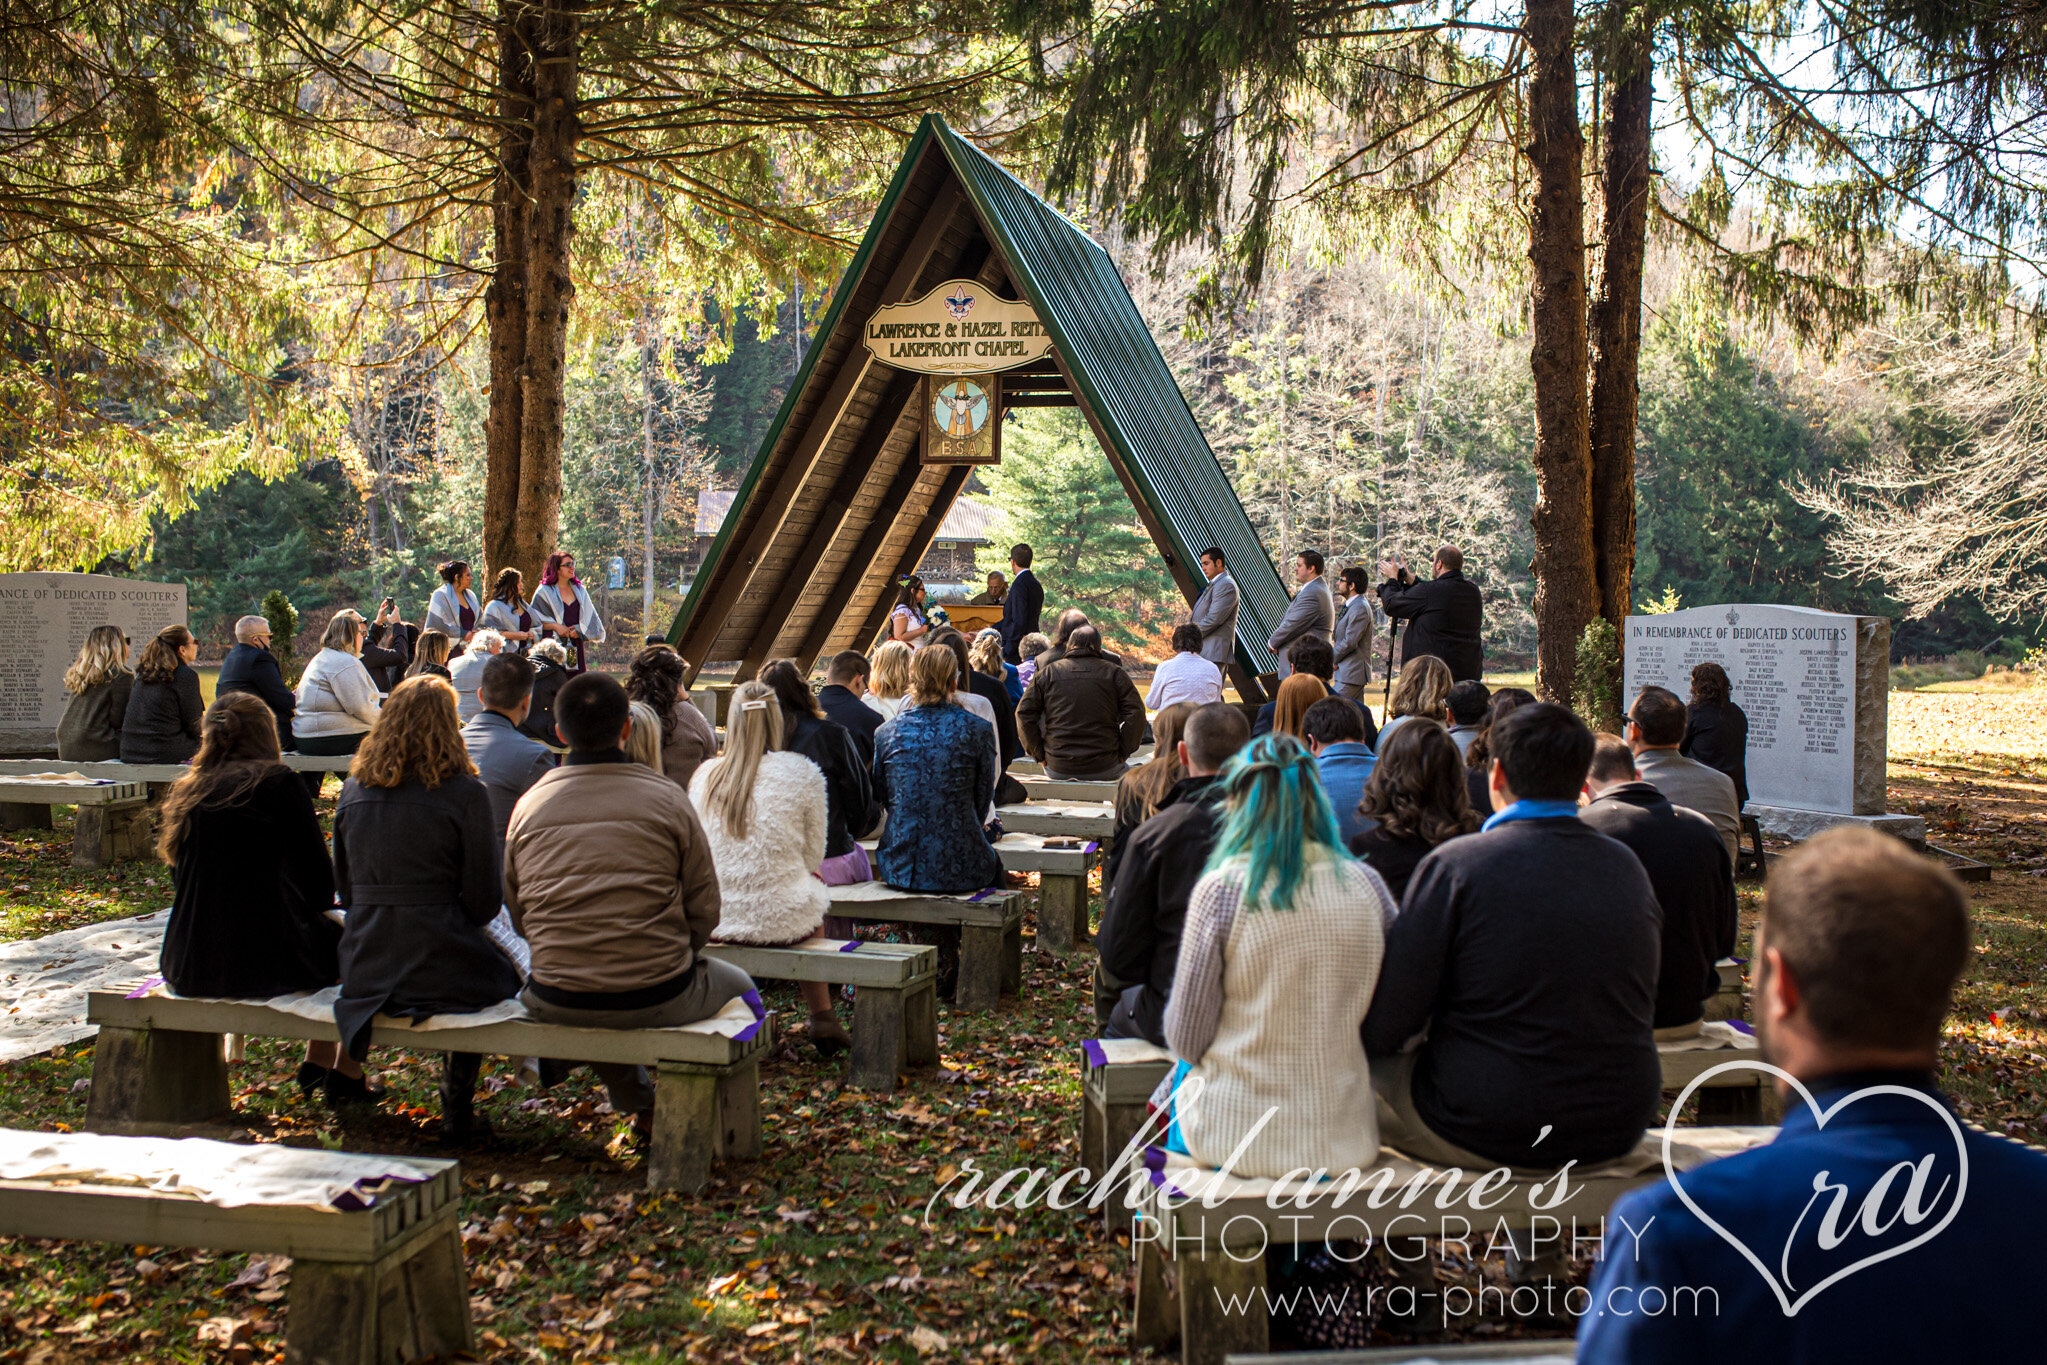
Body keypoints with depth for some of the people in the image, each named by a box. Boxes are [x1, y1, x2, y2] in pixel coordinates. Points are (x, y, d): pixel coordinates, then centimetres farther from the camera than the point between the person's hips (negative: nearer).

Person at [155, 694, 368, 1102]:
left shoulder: (183, 793, 5)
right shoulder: (279, 784, -11)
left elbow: (184, 883, 16)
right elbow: (318, 886, -11)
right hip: (264, 964, -6)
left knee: (324, 931, 29)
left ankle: (316, 1064, 37)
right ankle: (345, 1077, 23)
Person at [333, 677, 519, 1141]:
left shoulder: (354, 788, 3)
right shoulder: (464, 793, -11)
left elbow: (345, 888, 12)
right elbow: (483, 902, -7)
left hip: (363, 975, 5)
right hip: (440, 970, -5)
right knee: (498, 974, 27)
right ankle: (457, 1113, 29)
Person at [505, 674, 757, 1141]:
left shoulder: (528, 806, 0)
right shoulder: (667, 798, -8)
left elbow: (518, 914, 8)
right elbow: (705, 910, -4)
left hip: (555, 1005, 3)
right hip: (658, 999, -3)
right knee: (738, 984, 29)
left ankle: (642, 1105, 38)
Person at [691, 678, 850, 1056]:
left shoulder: (705, 776, -1)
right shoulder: (802, 773, -9)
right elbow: (813, 856, 0)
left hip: (720, 920, 2)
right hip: (783, 918, -2)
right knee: (812, 895, 30)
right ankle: (822, 1019, 33)